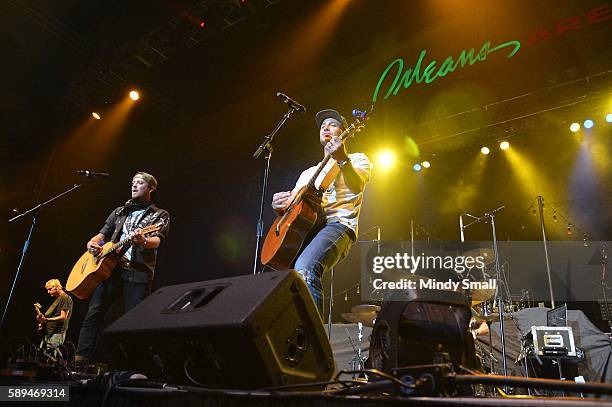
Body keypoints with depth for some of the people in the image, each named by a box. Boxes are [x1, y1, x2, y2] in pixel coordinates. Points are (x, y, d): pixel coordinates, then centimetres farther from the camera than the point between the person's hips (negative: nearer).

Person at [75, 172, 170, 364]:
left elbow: (156, 240, -8)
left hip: (139, 272, -4)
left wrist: (143, 241, -32)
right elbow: (102, 234, 22)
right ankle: (81, 360, -2)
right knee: (93, 313, -6)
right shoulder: (119, 212, 25)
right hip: (110, 267, 4)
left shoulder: (160, 215, 10)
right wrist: (92, 243, -2)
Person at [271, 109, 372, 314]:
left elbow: (358, 186, -10)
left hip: (337, 224, -6)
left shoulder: (357, 159, 14)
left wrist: (342, 159, -28)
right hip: (301, 229, 6)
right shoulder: (309, 172, 30)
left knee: (304, 269, -35)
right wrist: (279, 205, 3)